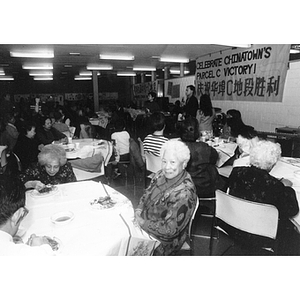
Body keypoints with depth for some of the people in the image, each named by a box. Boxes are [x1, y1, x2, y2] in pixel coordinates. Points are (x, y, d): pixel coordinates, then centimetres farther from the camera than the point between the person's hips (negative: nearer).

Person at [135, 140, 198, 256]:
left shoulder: (185, 193, -31)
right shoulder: (161, 174, -7)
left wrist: (142, 223, -21)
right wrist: (139, 209, -9)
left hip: (164, 242, -7)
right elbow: (146, 194, 8)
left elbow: (170, 229, -27)